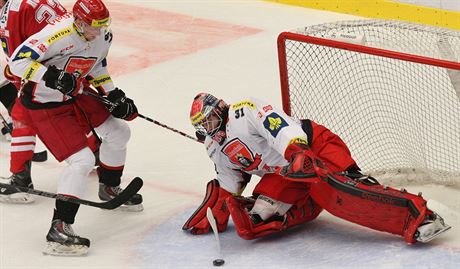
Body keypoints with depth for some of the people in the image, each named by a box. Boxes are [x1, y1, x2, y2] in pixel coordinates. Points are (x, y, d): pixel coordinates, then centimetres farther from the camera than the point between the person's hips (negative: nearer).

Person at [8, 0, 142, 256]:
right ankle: (59, 230, -13)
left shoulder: (102, 35, -4)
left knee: (119, 132, 17)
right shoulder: (59, 34, -31)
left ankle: (110, 188, 41)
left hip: (74, 95, 9)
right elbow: (18, 62, -33)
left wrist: (114, 95, 6)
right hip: (44, 105, -9)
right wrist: (53, 77, -41)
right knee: (82, 160, -17)